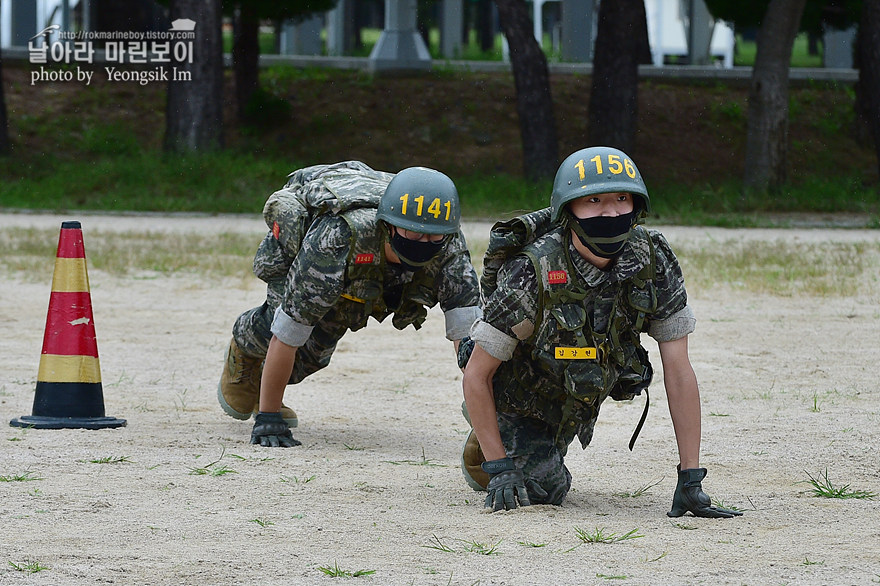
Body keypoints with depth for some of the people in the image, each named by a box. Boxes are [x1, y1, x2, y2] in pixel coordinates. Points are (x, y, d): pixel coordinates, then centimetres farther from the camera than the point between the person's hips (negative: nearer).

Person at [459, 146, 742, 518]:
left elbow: (678, 372, -23)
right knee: (540, 490, -17)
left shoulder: (654, 262, -27)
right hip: (516, 400, -5)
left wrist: (690, 479, -27)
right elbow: (476, 375, -27)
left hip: (577, 403, 5)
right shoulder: (533, 276, -37)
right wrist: (499, 469, -29)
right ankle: (488, 452, 10)